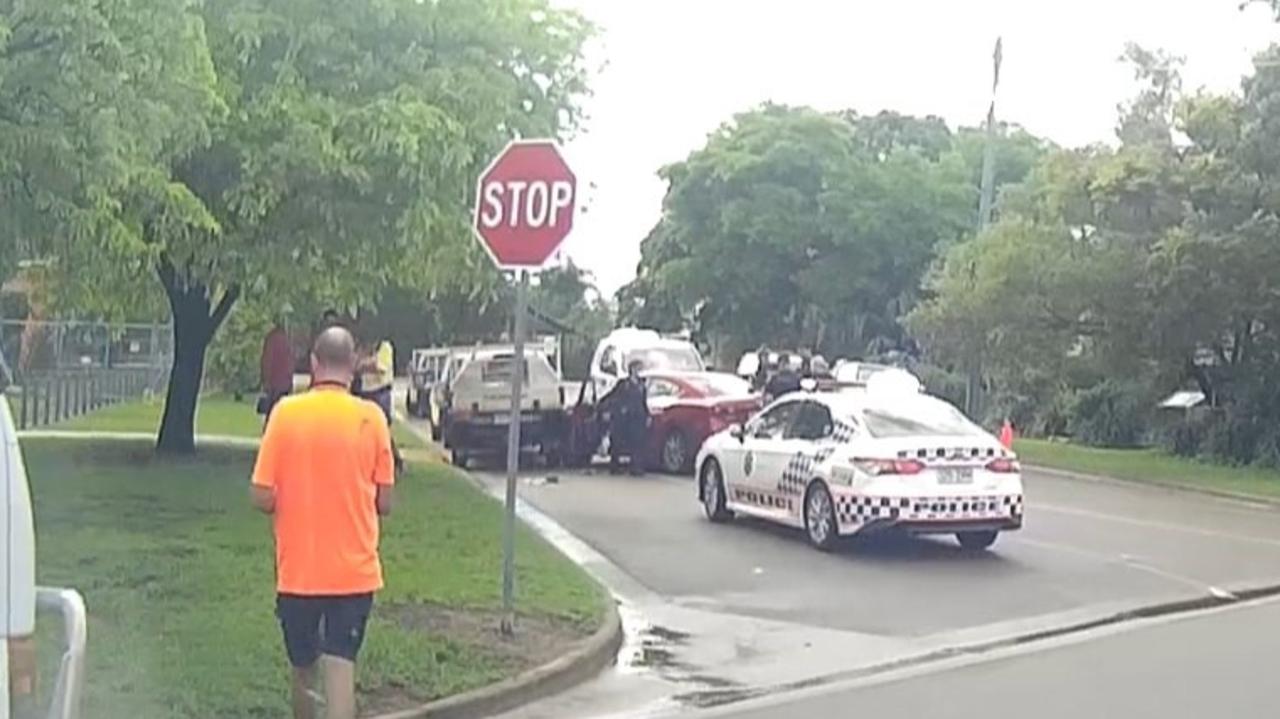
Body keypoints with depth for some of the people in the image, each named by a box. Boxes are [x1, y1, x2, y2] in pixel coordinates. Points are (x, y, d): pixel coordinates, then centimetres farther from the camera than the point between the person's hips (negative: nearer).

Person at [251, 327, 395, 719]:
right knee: (340, 668, -3)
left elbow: (263, 498, -7)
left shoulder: (285, 412, -7)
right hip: (354, 571, -1)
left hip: (298, 572, 1)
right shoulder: (371, 417, -6)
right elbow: (384, 502, -1)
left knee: (303, 670, 19)